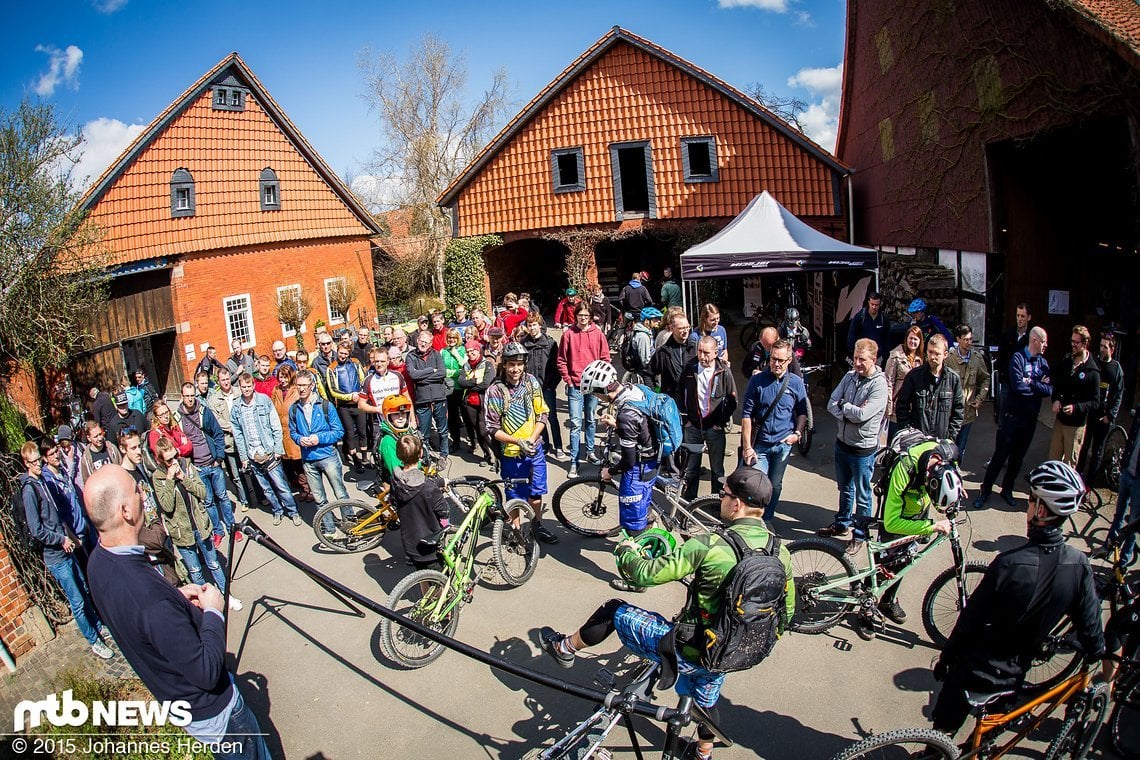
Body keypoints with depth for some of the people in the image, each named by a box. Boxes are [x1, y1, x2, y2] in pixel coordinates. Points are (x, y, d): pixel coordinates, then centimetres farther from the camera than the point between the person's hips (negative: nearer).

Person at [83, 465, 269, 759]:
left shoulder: (99, 561, -12)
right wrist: (213, 610, -21)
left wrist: (176, 595, -2)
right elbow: (207, 673, -33)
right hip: (211, 710, -8)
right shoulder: (149, 595, -41)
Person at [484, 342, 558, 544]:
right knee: (516, 497, 11)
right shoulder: (495, 391, -17)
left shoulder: (532, 382, -7)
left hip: (535, 448, 3)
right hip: (512, 452, -3)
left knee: (536, 492, 18)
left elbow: (542, 414, -1)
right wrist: (518, 442, -22)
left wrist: (531, 440, -14)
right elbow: (492, 428, -13)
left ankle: (537, 526, 40)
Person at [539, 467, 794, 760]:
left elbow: (647, 574, -22)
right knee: (705, 697, 37)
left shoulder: (711, 545, -26)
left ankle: (565, 649, 32)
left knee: (613, 611, 10)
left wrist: (626, 551, 0)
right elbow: (787, 612, 6)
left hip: (688, 652, -6)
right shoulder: (781, 553, -7)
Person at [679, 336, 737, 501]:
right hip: (692, 425, 2)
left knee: (717, 468, 8)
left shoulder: (724, 372, -8)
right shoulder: (689, 368, -2)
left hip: (714, 427, -2)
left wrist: (722, 422, -3)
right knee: (690, 467, 8)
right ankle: (688, 499, 22)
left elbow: (732, 400, 0)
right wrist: (685, 417, 5)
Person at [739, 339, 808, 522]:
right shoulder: (757, 381, -5)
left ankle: (767, 520, 31)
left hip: (783, 444, 2)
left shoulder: (796, 383, 0)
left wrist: (797, 433, -6)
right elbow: (746, 415, -5)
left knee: (775, 486, 12)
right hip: (760, 444, -2)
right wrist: (747, 446, -10)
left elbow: (803, 412, 12)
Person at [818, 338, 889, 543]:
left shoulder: (879, 385, -19)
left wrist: (843, 406, -12)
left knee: (862, 495, 9)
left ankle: (860, 534, 25)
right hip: (842, 442, 6)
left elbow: (862, 415, -27)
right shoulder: (850, 376, 0)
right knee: (845, 488, 24)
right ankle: (842, 523, 42)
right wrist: (851, 413, -19)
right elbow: (831, 405, -4)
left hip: (863, 448, -6)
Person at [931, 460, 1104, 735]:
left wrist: (945, 658, -4)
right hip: (1014, 676, 5)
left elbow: (970, 620, -19)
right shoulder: (1079, 565, -15)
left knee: (943, 733, 15)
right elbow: (1090, 624, -2)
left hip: (974, 669, -4)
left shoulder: (1010, 564, -28)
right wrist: (1096, 653, 21)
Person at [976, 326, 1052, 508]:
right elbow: (1018, 386, -22)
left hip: (1030, 418, 6)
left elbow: (1049, 390, -4)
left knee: (1018, 457, 14)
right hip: (1013, 416, -6)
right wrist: (1039, 386, -9)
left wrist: (1031, 383, -16)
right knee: (1000, 455, -2)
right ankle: (985, 490, 8)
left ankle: (1007, 490, 26)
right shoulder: (1018, 358, -10)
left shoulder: (1043, 362, 7)